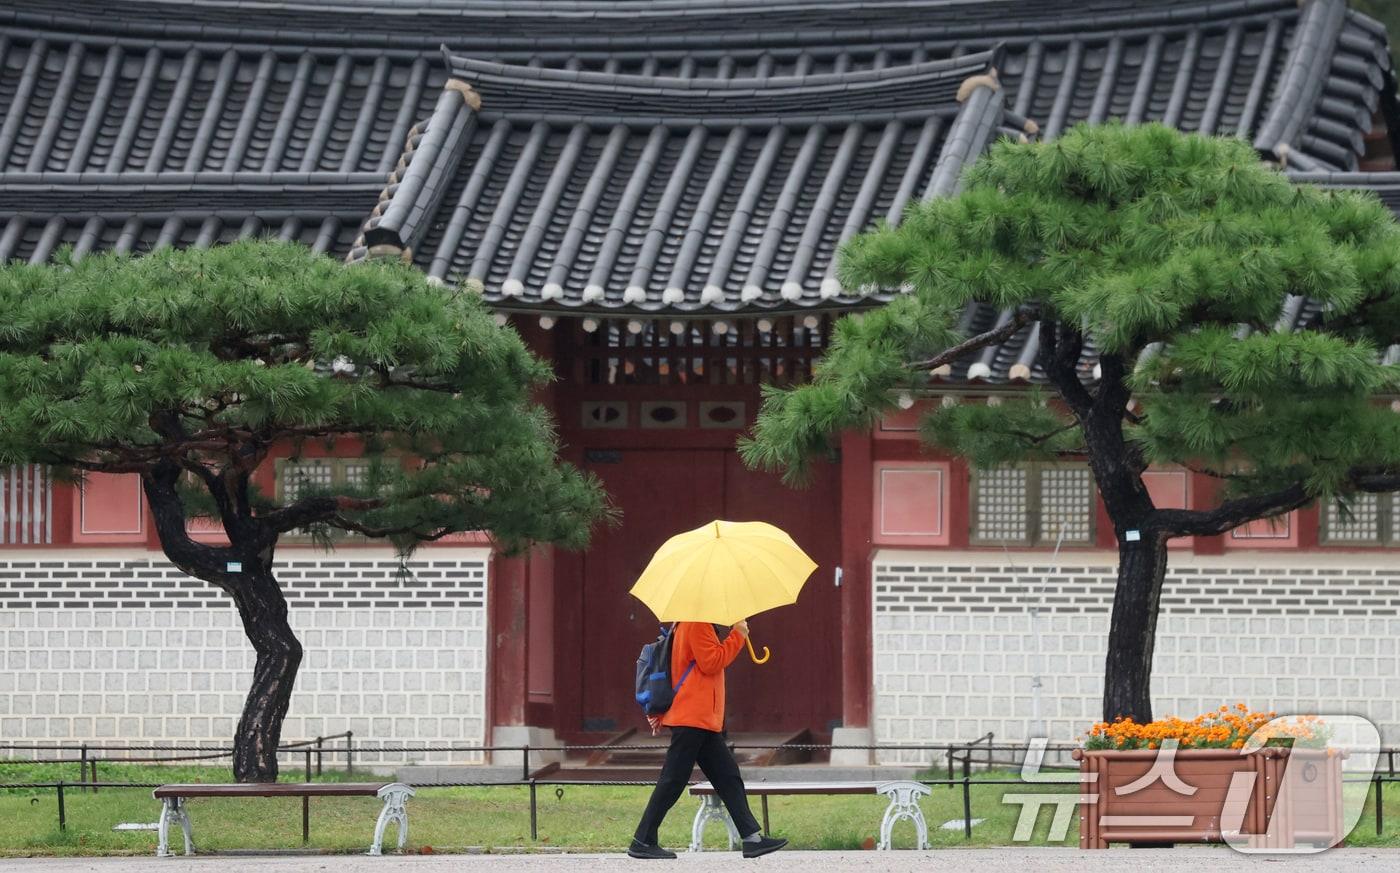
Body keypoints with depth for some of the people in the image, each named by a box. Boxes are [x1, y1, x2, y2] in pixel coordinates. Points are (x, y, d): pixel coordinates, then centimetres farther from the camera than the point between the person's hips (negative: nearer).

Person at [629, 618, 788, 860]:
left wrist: (659, 712, 22)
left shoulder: (686, 626, 21)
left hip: (703, 722, 11)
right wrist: (737, 636, -10)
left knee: (728, 777, 5)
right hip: (693, 720, -11)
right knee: (673, 781, -7)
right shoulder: (698, 625, -11)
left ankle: (752, 837, 2)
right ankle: (643, 842, -3)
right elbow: (711, 662, -19)